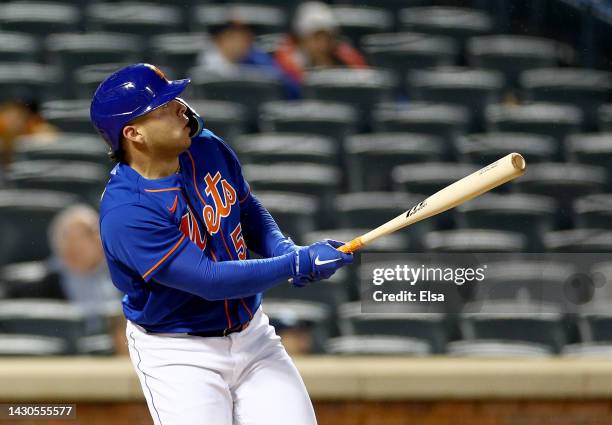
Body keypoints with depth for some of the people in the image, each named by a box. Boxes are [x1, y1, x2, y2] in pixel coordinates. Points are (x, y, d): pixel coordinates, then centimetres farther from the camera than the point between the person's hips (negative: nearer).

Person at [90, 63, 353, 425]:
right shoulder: (125, 212, -27)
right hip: (180, 354, -6)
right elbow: (210, 280, -27)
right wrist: (298, 264, -24)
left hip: (253, 335, 6)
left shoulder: (207, 148, -4)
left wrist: (284, 249, -6)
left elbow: (249, 210, 14)